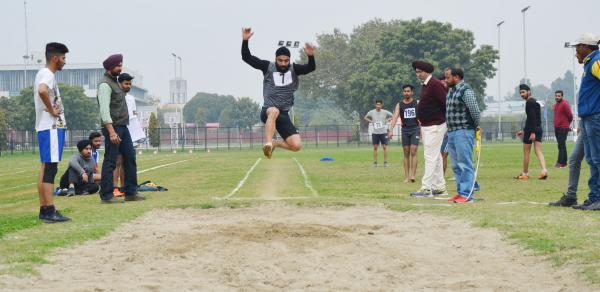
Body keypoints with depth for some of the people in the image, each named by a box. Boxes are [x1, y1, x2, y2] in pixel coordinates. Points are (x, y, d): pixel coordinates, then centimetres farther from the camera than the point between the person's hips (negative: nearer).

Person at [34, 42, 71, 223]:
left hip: (48, 127, 10)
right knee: (50, 168, -11)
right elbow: (42, 91, -35)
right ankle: (49, 212, -12)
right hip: (51, 127, -10)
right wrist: (51, 110, -21)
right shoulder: (48, 74, -14)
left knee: (46, 168, 11)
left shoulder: (44, 74, 17)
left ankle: (44, 209, 13)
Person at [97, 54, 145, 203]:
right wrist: (111, 132, -26)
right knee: (110, 162, -6)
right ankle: (106, 195, -1)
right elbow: (104, 110, -20)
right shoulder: (105, 84, -12)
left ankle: (131, 192, 15)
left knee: (130, 157, 9)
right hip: (113, 127, -10)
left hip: (123, 127, 10)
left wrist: (119, 130, 17)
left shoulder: (114, 82, 18)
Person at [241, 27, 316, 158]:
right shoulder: (268, 67, 1)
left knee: (296, 146, -11)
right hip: (268, 111, -3)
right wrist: (245, 40, -21)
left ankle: (274, 143, 18)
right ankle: (268, 143, -48)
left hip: (283, 114, 3)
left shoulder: (294, 69, 5)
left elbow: (311, 68, -12)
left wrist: (310, 56, -33)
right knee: (274, 111, -43)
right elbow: (246, 58, -5)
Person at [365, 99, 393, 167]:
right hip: (375, 133, 1)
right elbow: (365, 117, 15)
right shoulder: (371, 112, 0)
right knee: (375, 147, 2)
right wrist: (370, 121, -1)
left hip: (383, 132, -1)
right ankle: (375, 162, 7)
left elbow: (393, 116, 9)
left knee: (385, 147, -2)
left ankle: (385, 162, 4)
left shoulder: (385, 112, -2)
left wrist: (387, 120, -5)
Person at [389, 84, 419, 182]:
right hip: (405, 130, 2)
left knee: (413, 152, -11)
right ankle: (407, 176, 7)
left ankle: (413, 175, -15)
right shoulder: (399, 104, 4)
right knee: (406, 153, 4)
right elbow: (395, 117, -5)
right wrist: (391, 130, -17)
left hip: (415, 129, -2)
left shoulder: (417, 103, 3)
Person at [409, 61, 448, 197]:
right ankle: (439, 187, 18)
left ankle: (426, 188, -11)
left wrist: (447, 122, -13)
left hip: (435, 127, -10)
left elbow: (445, 103, -18)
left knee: (431, 157, -10)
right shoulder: (425, 85, 15)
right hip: (426, 126, 10)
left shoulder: (435, 84, -15)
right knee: (435, 157, 13)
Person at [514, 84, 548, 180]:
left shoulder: (529, 102, -10)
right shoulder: (535, 102, 19)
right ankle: (544, 170, -18)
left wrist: (532, 132, -24)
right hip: (538, 129, 8)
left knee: (526, 153, 4)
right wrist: (524, 130, 29)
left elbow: (532, 118, -20)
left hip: (531, 130, -8)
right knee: (538, 151, 0)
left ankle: (525, 174, 12)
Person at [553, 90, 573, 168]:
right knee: (561, 145, 11)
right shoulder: (556, 105, 14)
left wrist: (568, 124, 7)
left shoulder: (565, 104, -11)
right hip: (556, 128, 8)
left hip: (563, 128, -8)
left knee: (561, 145, -12)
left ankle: (560, 162, -15)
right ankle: (564, 162, 15)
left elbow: (570, 115, -7)